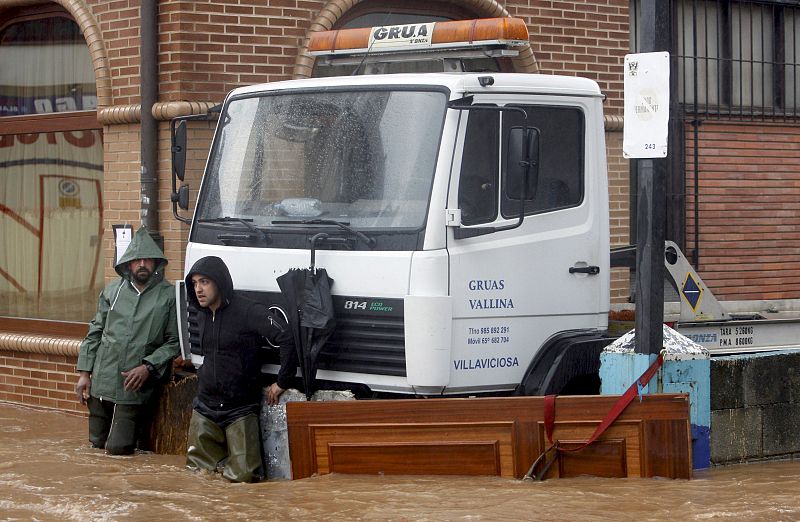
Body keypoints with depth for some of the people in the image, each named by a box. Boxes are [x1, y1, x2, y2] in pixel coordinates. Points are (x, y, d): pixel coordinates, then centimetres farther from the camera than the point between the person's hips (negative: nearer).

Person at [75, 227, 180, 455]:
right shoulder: (113, 290, 6)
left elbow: (174, 341, -5)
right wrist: (84, 373, 7)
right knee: (97, 443, 13)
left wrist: (148, 367, -17)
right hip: (102, 382, 4)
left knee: (118, 447, -3)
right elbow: (95, 332, 11)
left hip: (135, 387, -4)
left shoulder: (169, 295, -6)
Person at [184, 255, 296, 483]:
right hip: (205, 408, 6)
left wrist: (282, 383, -19)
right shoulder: (202, 317, 9)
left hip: (240, 410, -6)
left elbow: (288, 338, -24)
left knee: (243, 476, -13)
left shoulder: (248, 311, -15)